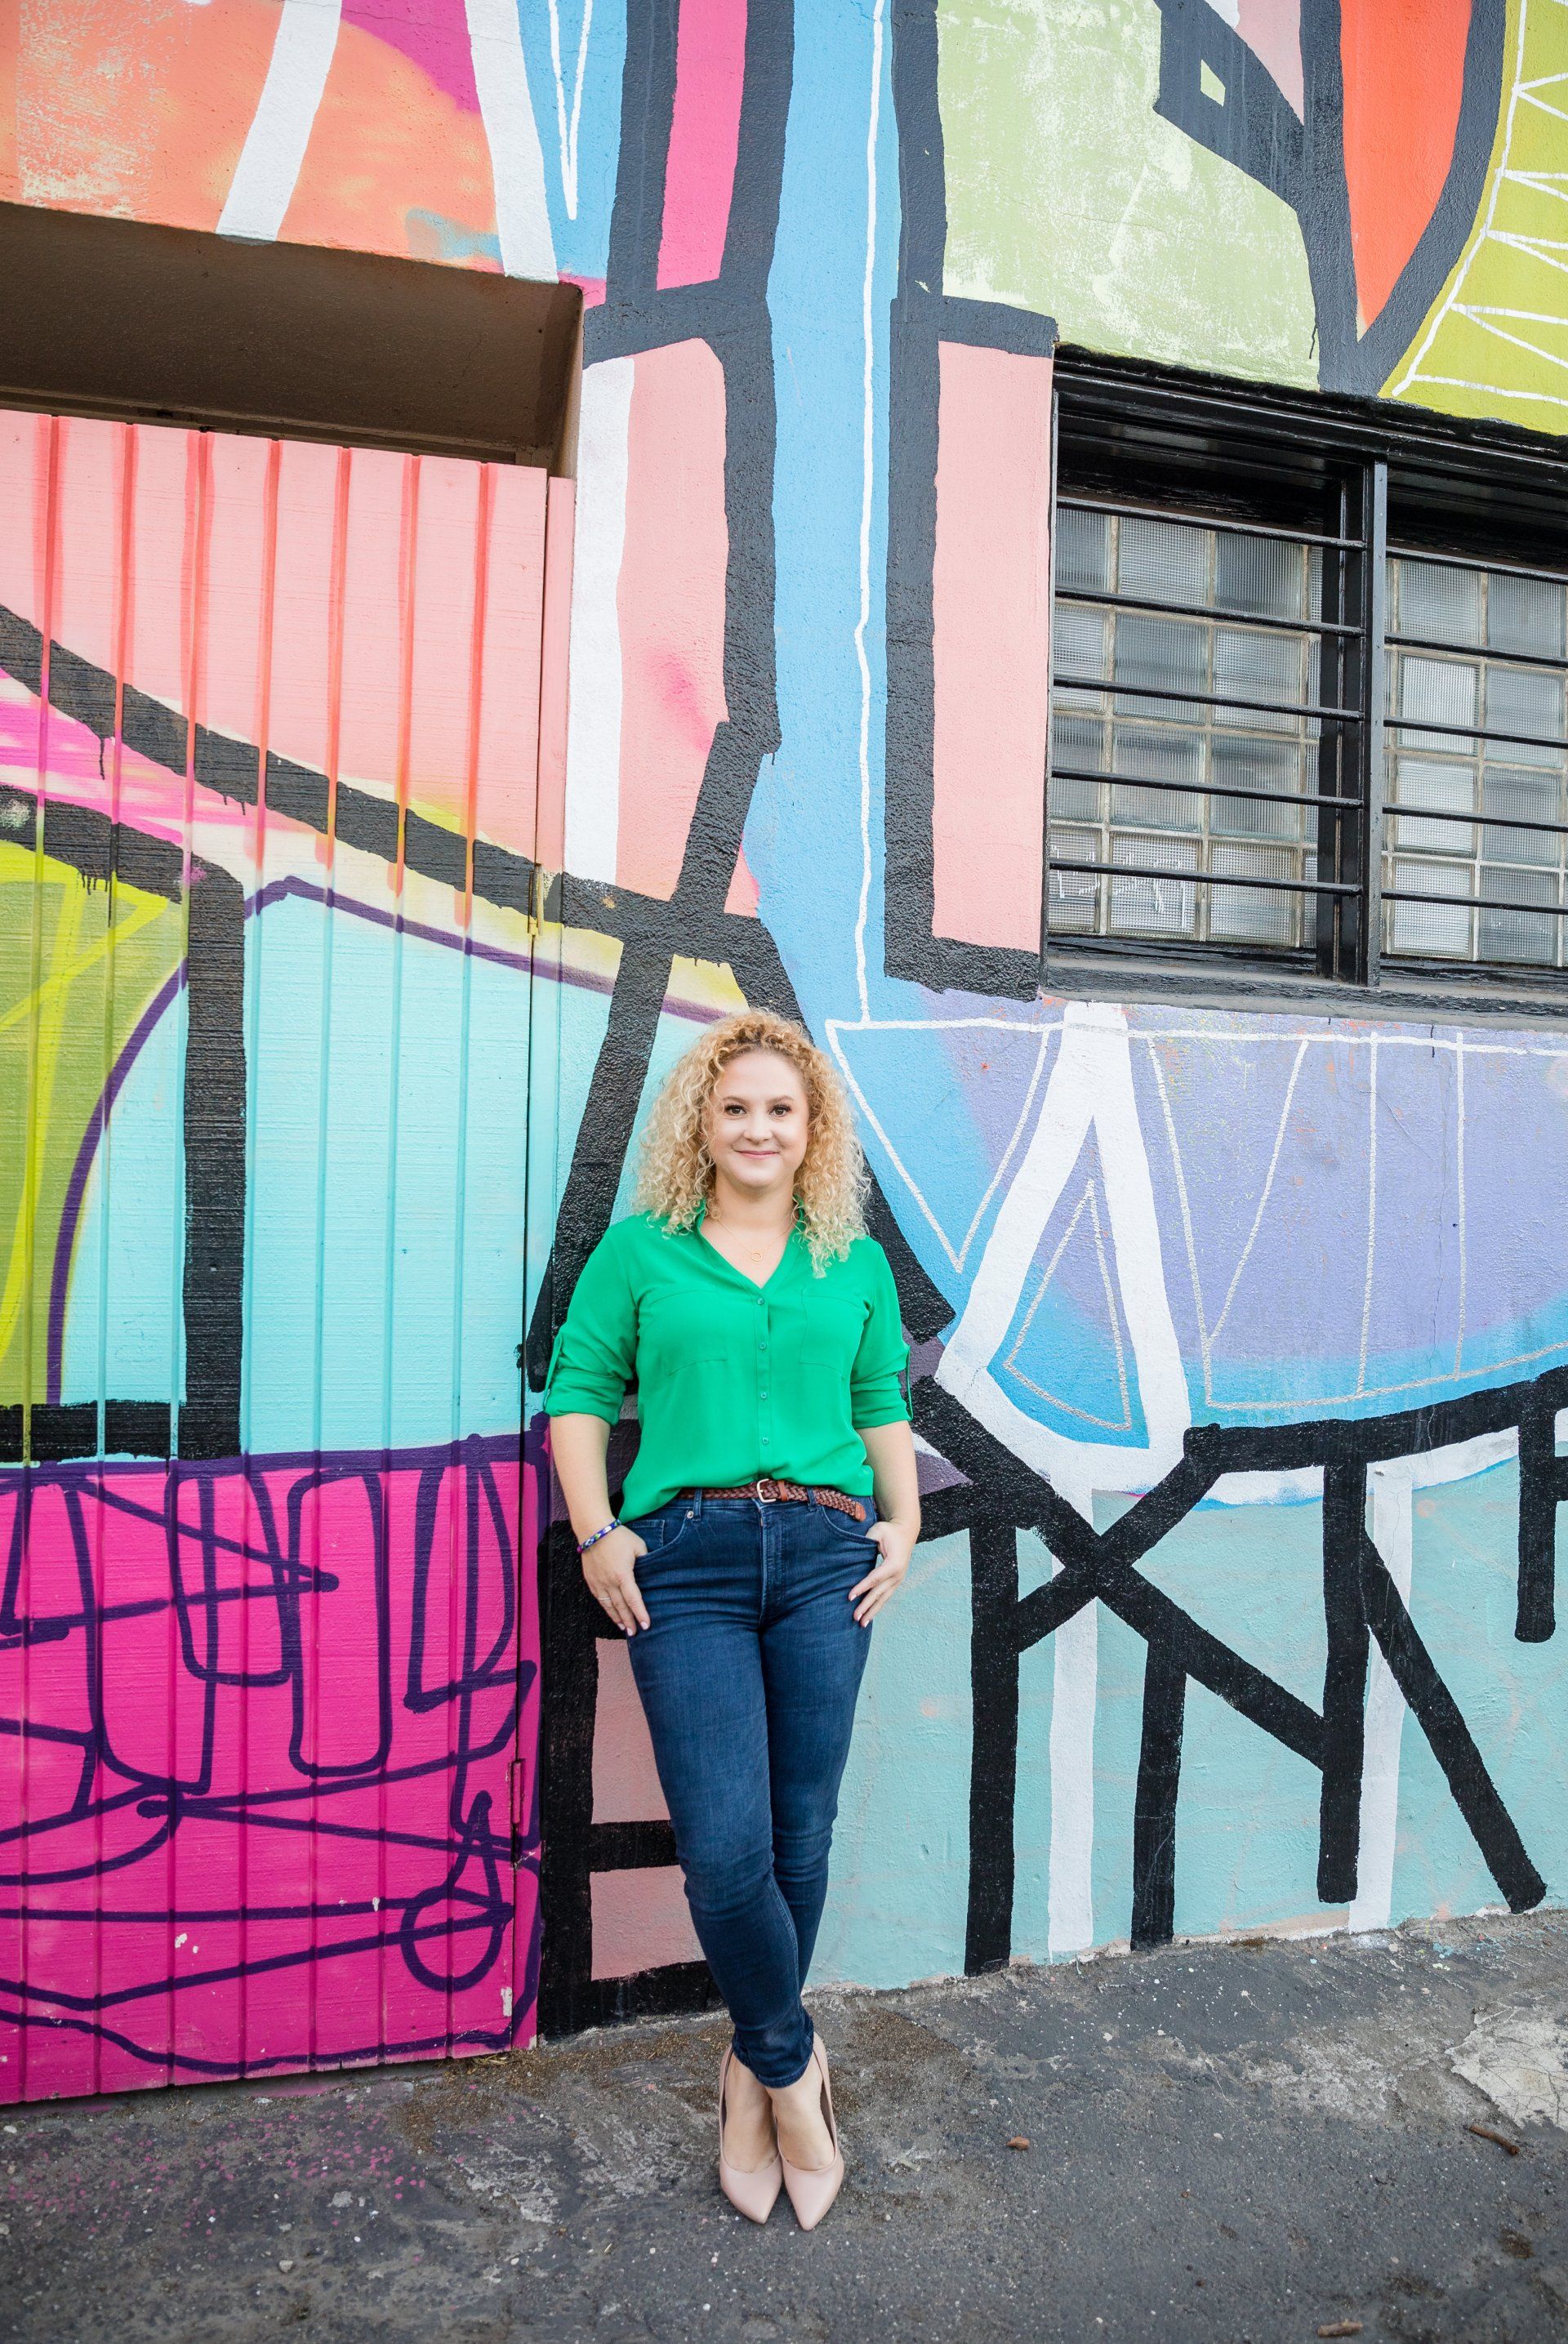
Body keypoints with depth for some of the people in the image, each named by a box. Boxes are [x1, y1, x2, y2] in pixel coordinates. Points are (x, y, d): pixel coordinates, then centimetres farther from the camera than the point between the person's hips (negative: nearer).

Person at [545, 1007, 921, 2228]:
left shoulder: (857, 1264, 15)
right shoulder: (637, 1249, 8)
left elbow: (886, 1405, 17)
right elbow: (579, 1392, 7)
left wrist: (904, 1521, 4)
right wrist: (597, 1533, -3)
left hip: (824, 1554, 2)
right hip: (685, 1558, -2)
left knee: (799, 1837, 6)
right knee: (725, 1849, -7)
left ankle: (756, 2069, 30)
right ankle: (793, 2063, 20)